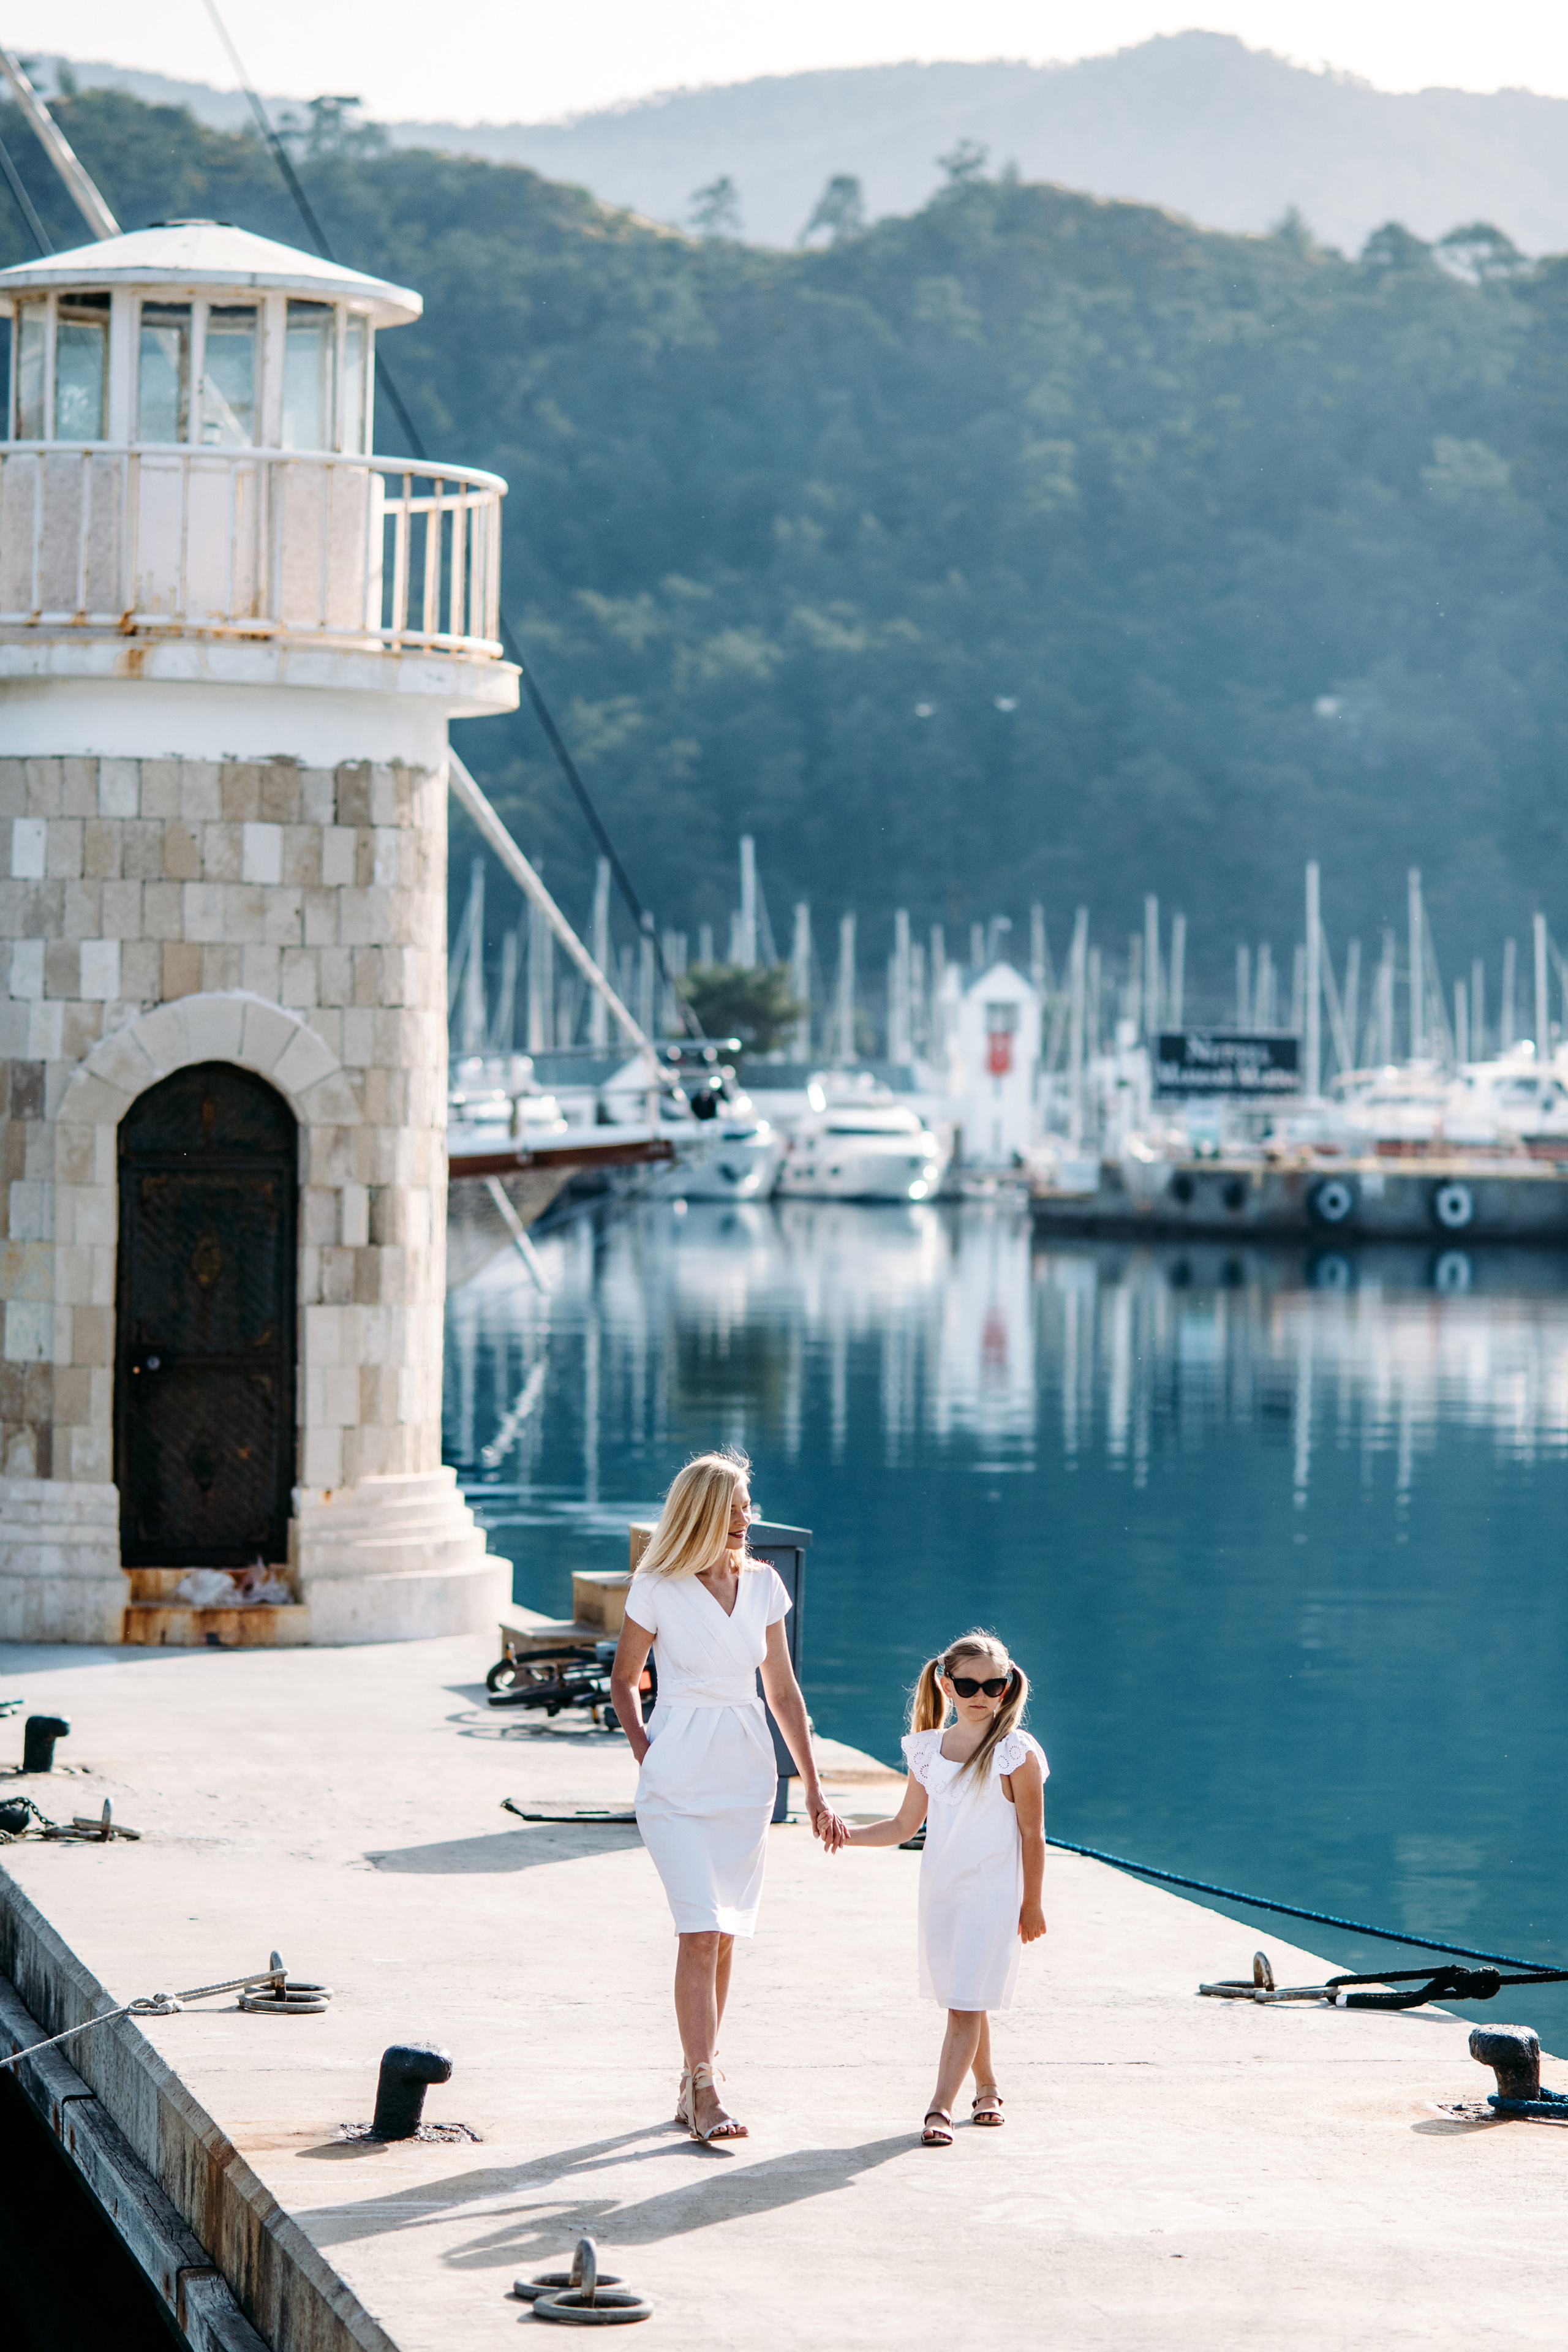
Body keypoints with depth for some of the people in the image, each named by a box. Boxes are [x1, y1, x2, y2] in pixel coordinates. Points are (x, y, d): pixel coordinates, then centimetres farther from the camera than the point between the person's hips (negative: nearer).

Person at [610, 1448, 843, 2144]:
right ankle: (705, 2094, -15)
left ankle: (692, 2086, 17)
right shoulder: (657, 1589, -5)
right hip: (678, 1779, -4)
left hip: (746, 1776, 4)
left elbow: (783, 1692, 13)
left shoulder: (762, 1585, 6)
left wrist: (813, 1790, 12)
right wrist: (644, 1753, -3)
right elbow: (623, 1680, 8)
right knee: (701, 1931, -14)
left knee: (722, 1939, 7)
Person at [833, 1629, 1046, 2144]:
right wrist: (851, 1836, -7)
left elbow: (1032, 1834, -5)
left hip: (992, 1894, -5)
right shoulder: (929, 1750, 5)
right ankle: (986, 2089, 32)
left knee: (966, 2004, -11)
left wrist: (1032, 1904, -3)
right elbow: (905, 1825, 9)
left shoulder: (1015, 1754, -9)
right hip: (940, 1890, 5)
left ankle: (941, 2107, -16)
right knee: (963, 2001, 15)